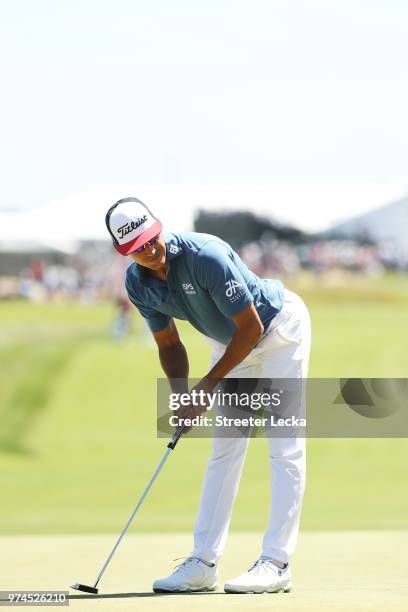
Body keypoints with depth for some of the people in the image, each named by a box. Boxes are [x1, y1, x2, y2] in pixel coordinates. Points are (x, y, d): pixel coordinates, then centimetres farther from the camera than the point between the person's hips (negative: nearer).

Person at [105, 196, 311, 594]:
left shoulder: (205, 256, -33)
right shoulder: (138, 285, -11)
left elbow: (251, 327, -27)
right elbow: (169, 344, 2)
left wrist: (209, 383, -20)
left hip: (279, 326, -7)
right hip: (230, 342, 7)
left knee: (285, 449, -11)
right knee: (224, 449, 7)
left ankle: (276, 563, -13)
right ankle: (203, 562, 9)